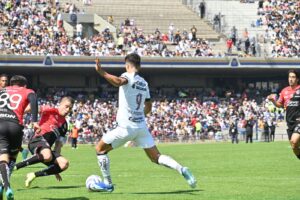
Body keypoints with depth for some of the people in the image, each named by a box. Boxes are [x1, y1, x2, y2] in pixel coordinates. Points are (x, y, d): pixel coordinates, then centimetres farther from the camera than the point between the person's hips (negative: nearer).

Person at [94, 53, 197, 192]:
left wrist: (101, 71, -42)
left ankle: (107, 184, 8)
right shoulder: (144, 83, 15)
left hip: (126, 127, -6)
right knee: (156, 157, 8)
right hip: (141, 126, 6)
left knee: (100, 149, 11)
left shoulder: (128, 76, -7)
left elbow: (119, 82, -33)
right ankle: (181, 169, -15)